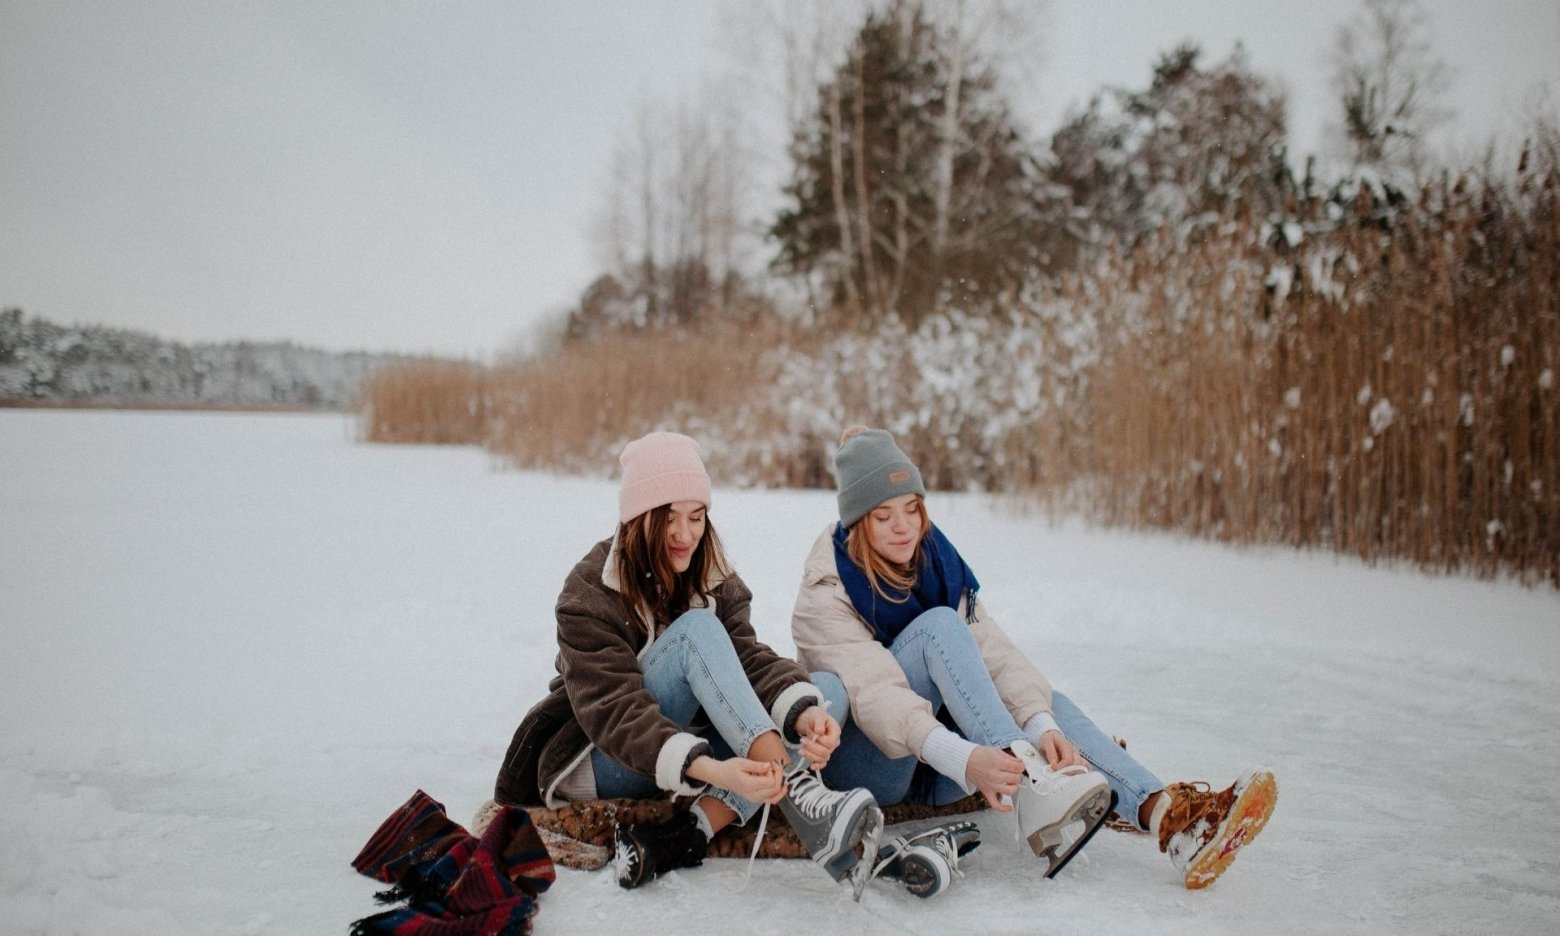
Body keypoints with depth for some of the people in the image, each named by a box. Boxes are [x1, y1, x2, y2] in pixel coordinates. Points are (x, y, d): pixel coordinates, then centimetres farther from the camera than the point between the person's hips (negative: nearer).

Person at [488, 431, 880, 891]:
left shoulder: (714, 580, 2)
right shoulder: (590, 593, -15)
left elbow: (748, 657, -15)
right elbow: (614, 710, -29)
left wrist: (805, 713, -38)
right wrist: (710, 770, -46)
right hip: (595, 760, -6)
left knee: (829, 690, -16)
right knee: (695, 629, -29)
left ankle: (687, 833, -33)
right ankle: (799, 792, -46)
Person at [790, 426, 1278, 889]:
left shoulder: (938, 562, 2)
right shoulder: (825, 597, -16)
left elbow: (991, 650, -12)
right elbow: (876, 695, -32)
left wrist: (1041, 725, -31)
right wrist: (964, 759, -48)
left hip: (928, 772, 6)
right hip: (861, 761, -6)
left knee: (1046, 701, -18)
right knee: (938, 623, -26)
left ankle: (1167, 816, -37)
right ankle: (1026, 783, -44)